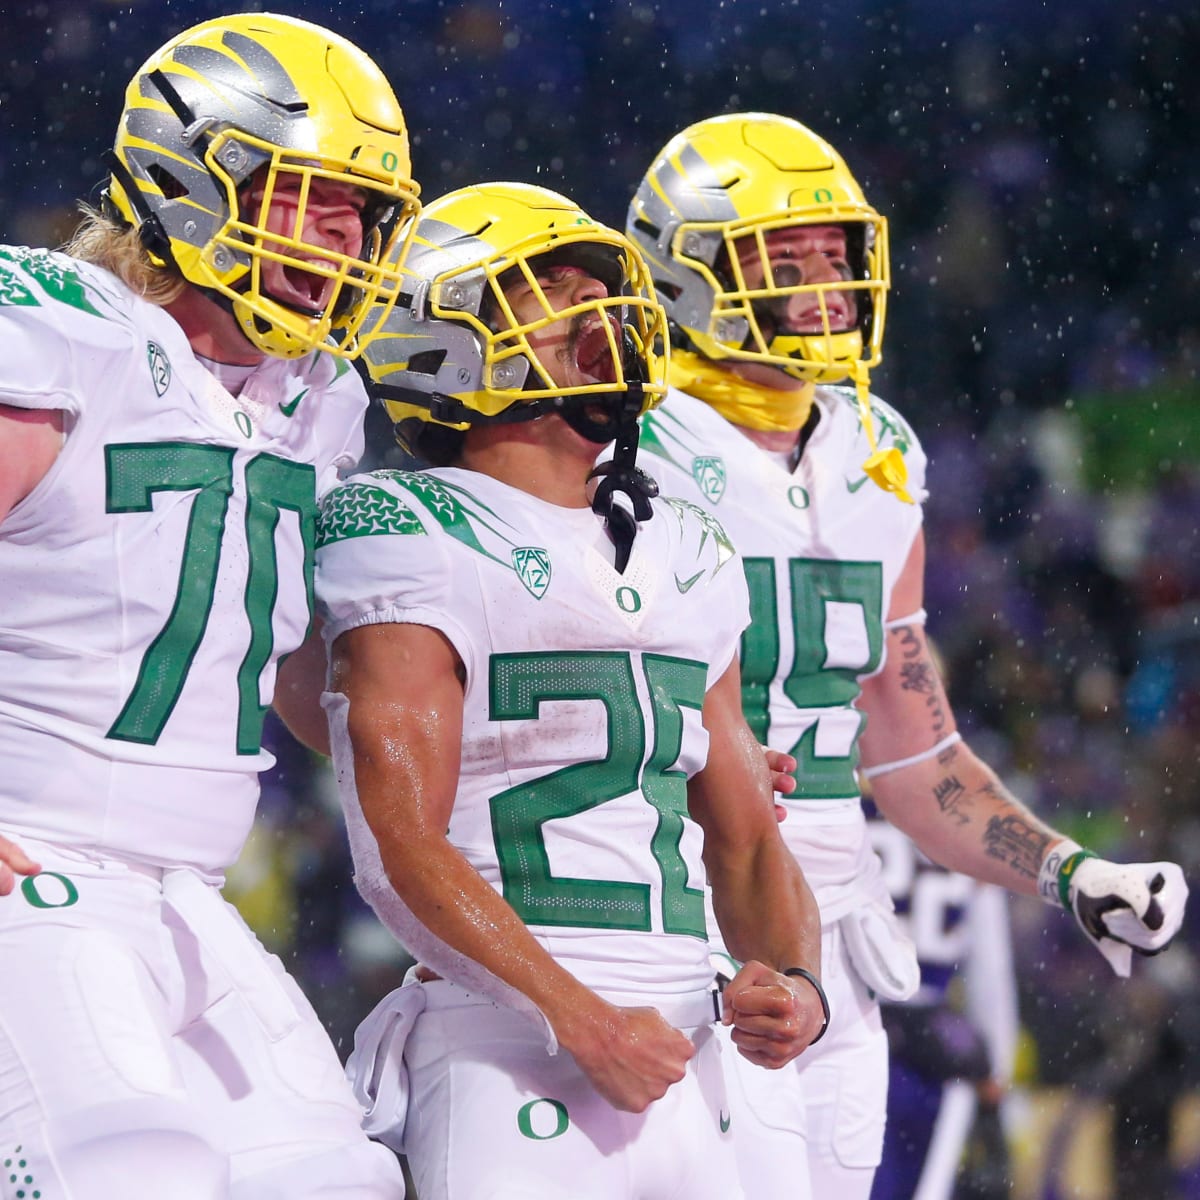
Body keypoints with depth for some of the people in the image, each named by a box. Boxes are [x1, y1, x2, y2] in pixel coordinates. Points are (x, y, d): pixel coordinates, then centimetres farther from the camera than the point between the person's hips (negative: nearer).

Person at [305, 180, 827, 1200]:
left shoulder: (686, 560, 18)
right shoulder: (416, 542, -5)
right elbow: (403, 849, -12)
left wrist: (796, 983, 1)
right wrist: (583, 1023, -17)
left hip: (681, 1065, 7)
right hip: (510, 1053, -7)